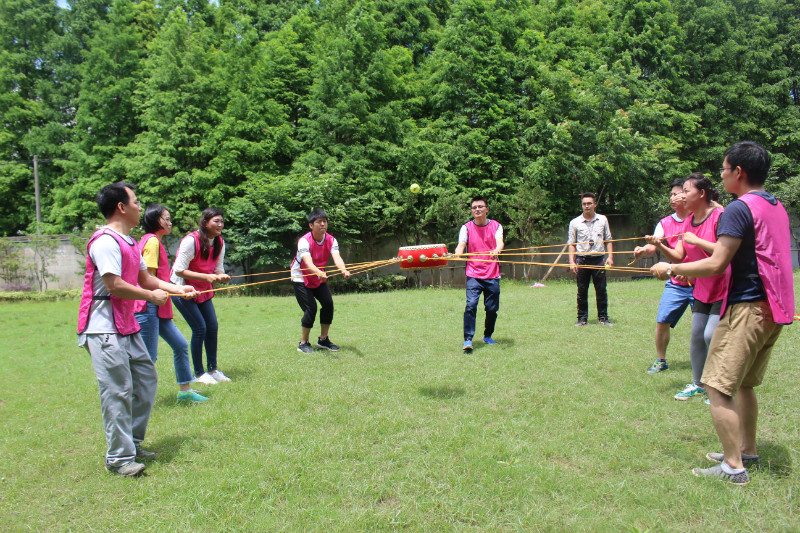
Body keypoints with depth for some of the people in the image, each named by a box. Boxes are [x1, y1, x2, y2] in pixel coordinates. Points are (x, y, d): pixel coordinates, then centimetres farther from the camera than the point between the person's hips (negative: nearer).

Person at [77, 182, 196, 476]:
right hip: (104, 329, -10)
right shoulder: (106, 241, -16)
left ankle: (132, 443, 26)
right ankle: (119, 457, 5)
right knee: (118, 391, -6)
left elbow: (145, 278, 19)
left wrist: (178, 289, 9)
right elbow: (114, 285, -23)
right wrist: (152, 296, -11)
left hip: (127, 326, 10)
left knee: (146, 379, 14)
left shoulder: (129, 242, 15)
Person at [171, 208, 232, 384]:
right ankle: (199, 373, 5)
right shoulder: (191, 240, -23)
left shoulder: (220, 242, -2)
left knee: (213, 327, 3)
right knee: (200, 328, -10)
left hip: (203, 290, 7)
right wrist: (207, 277, -30)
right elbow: (179, 270, -24)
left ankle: (213, 369, 16)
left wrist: (221, 276, -19)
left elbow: (218, 269, 5)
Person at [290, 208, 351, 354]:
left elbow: (337, 257, -30)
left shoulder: (331, 240, -12)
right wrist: (319, 273, -64)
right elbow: (308, 262, -43)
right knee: (310, 308, -16)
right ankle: (303, 343, 2)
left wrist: (343, 270, -52)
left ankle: (323, 340, 12)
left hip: (319, 277, 5)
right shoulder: (304, 241, -26)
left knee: (328, 303, -8)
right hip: (301, 278, -5)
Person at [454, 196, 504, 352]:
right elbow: (461, 244, -9)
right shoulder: (466, 227, 5)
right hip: (473, 274, -1)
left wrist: (497, 250, -35)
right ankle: (468, 340, -12)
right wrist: (458, 253, -33)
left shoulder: (496, 226, 5)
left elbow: (500, 242, -11)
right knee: (471, 305, -16)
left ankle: (488, 336, 29)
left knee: (492, 308, 7)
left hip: (492, 275, 1)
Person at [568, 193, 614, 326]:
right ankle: (582, 318, 13)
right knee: (582, 291, 4)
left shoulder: (602, 220, 8)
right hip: (582, 259, -1)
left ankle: (603, 317, 13)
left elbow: (608, 240, 12)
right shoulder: (575, 222, 4)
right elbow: (571, 244, 5)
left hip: (598, 259, 1)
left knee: (601, 290, 2)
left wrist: (610, 257, 0)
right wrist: (572, 262, -5)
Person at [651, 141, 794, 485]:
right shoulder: (777, 207, 15)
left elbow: (717, 264, -19)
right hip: (775, 310, 10)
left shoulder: (739, 208, -15)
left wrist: (671, 269, -8)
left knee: (717, 387, -5)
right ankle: (747, 451, 32)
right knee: (744, 384, 21)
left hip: (748, 307, -10)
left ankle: (733, 467, -1)